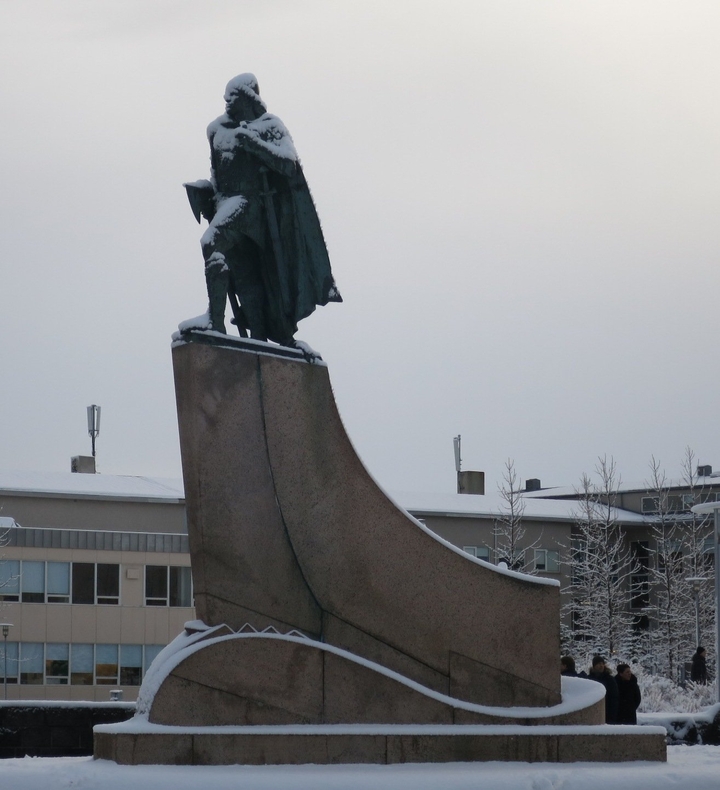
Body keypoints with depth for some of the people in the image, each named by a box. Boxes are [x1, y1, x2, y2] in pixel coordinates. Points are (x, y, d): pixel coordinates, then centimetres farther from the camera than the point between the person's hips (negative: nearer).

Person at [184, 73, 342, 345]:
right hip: (226, 201, 6)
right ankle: (258, 338, 5)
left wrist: (255, 143, -22)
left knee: (211, 242, -29)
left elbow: (289, 163, -13)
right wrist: (202, 191, 10)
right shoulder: (217, 130, 17)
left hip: (251, 200, -6)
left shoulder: (269, 126, 0)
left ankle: (215, 318, -34)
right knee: (244, 276, 3)